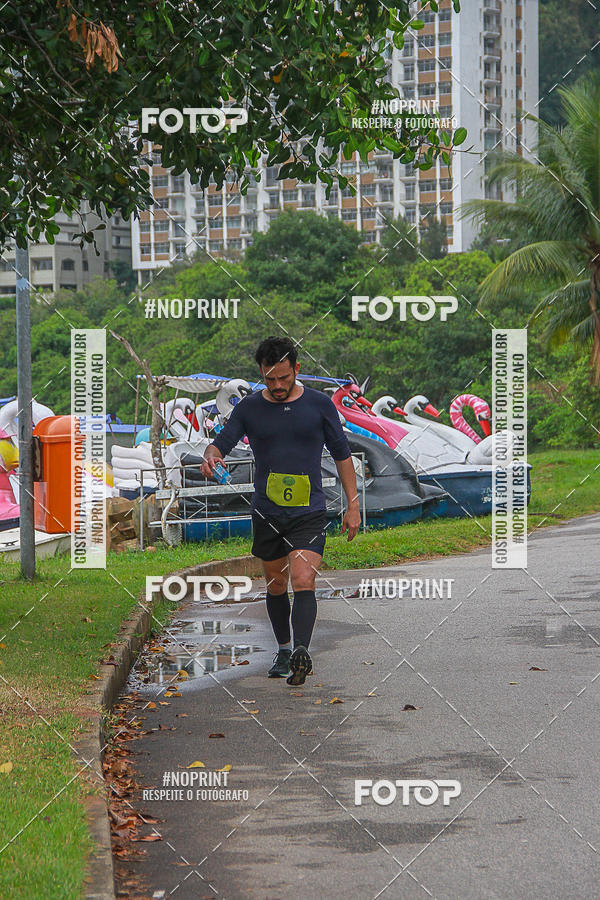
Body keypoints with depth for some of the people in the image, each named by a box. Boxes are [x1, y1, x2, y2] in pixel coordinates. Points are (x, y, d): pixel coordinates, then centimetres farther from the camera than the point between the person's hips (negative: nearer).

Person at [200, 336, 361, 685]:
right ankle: (284, 649, 31)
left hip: (309, 512, -2)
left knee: (303, 583, -19)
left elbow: (342, 454, 8)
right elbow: (222, 442, 3)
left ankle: (302, 651, -32)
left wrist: (353, 505, 5)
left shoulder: (320, 404, 1)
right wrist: (211, 457, -23)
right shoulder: (249, 408, 3)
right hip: (266, 513, 2)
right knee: (276, 586, 14)